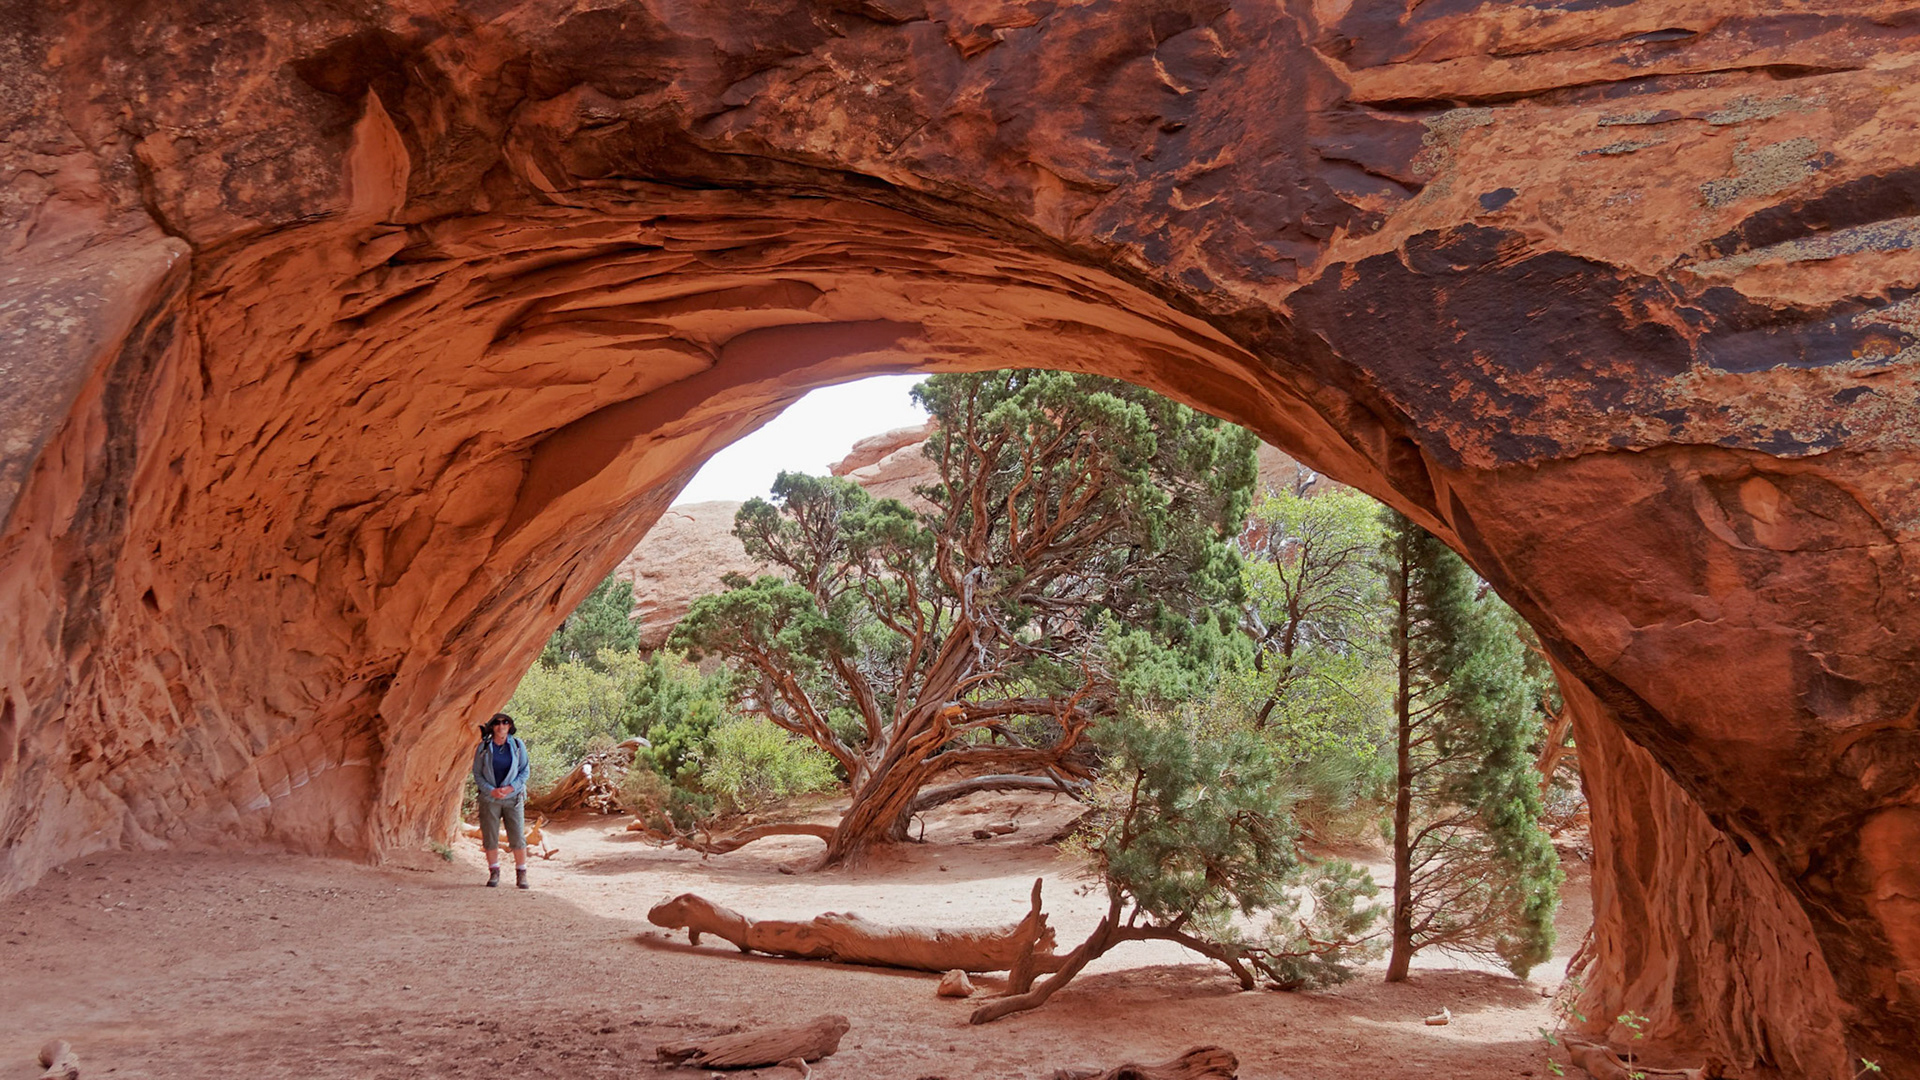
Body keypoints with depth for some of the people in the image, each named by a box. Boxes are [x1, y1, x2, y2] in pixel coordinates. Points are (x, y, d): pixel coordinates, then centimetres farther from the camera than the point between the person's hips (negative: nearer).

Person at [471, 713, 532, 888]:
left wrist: (511, 787, -10)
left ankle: (521, 874, 7)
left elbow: (525, 770, 4)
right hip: (489, 798, 0)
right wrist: (491, 790, -10)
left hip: (513, 797, 0)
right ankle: (494, 872, 17)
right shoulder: (483, 748, 0)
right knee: (490, 837, 2)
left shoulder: (517, 745, 1)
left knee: (518, 837, -4)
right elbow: (477, 773, 3)